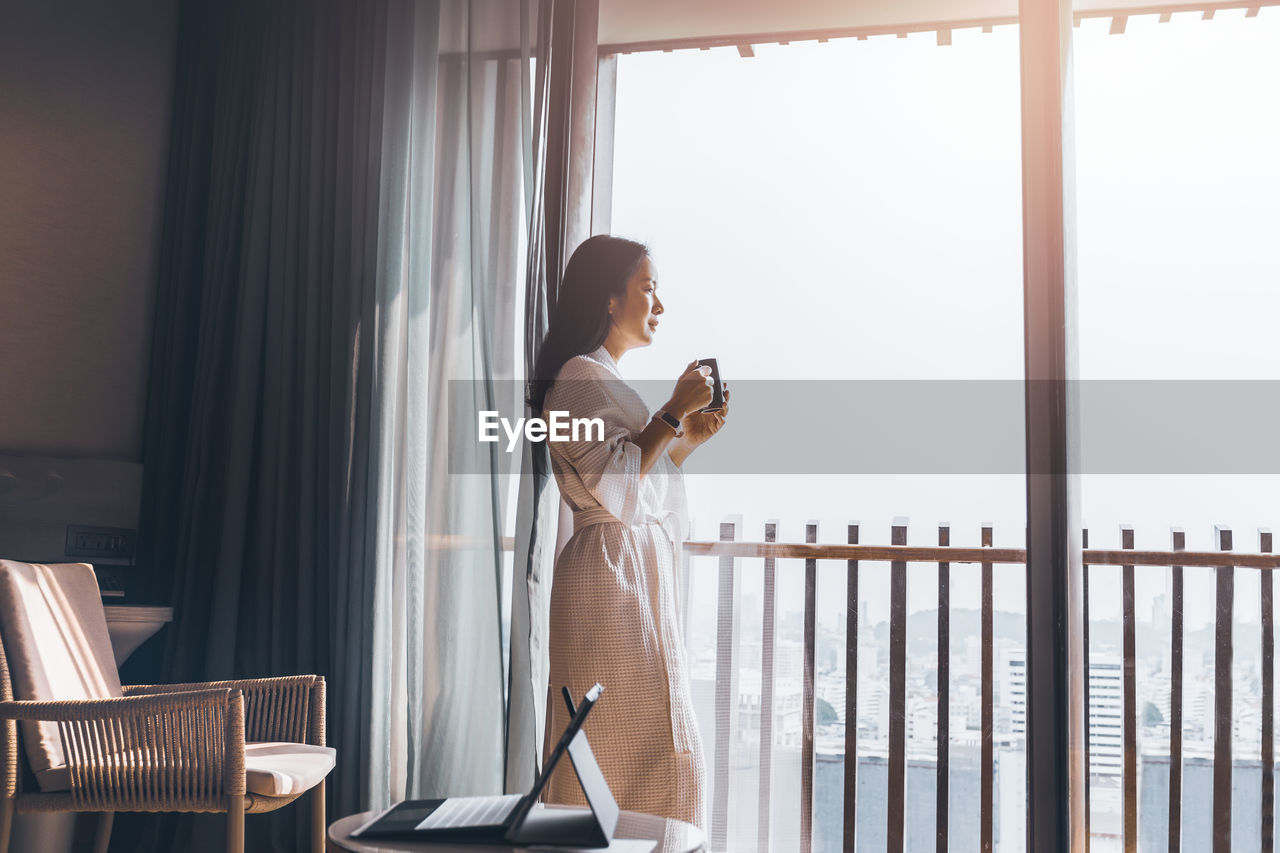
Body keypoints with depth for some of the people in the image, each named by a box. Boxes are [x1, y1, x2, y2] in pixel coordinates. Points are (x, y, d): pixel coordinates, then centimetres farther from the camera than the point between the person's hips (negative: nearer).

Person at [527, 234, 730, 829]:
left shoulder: (605, 379, 21)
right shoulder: (581, 376, -10)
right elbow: (615, 480, -21)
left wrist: (690, 439, 14)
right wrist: (674, 411, -15)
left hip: (635, 573, 10)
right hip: (614, 573, -10)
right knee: (653, 753, -9)